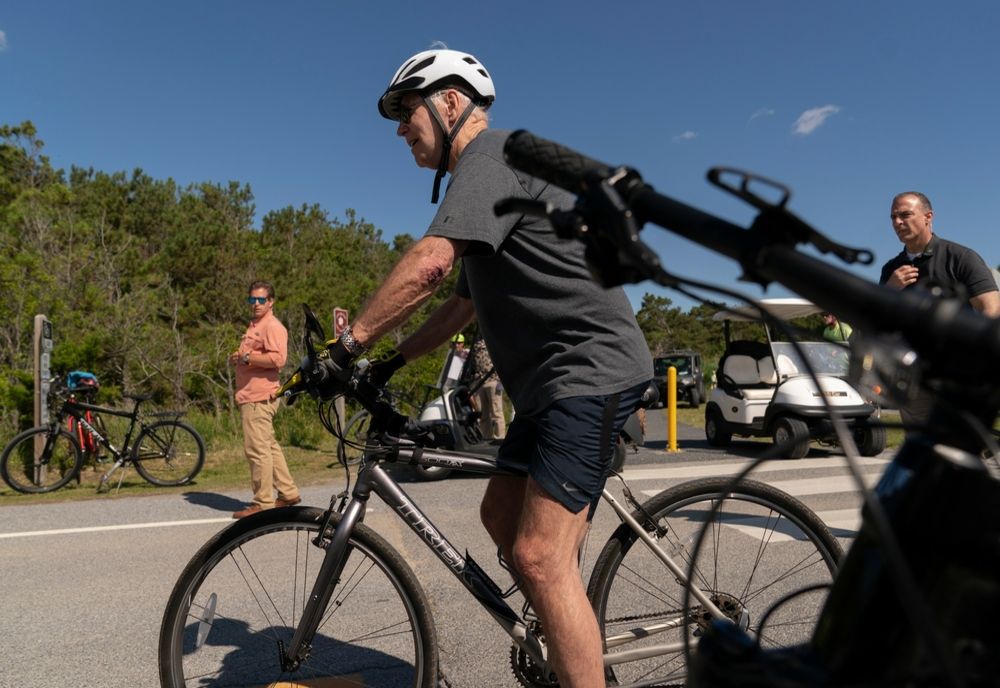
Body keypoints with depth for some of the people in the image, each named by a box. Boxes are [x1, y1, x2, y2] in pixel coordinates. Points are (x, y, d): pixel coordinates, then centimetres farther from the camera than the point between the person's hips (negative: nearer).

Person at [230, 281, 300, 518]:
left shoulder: (273, 326, -10)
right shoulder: (254, 326, 22)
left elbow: (277, 358, -24)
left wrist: (246, 358, -15)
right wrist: (237, 358, 13)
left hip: (259, 398, -11)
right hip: (250, 396, 11)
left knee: (257, 450, -8)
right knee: (269, 447, 15)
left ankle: (263, 503, 0)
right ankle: (288, 493, 24)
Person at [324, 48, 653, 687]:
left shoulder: (492, 153, -9)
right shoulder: (482, 176, 24)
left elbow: (428, 264, -25)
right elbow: (465, 302, 26)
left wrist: (349, 343, -17)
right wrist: (392, 363, 20)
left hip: (591, 369, -11)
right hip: (556, 377, 11)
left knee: (540, 555, -14)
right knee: (502, 515, 16)